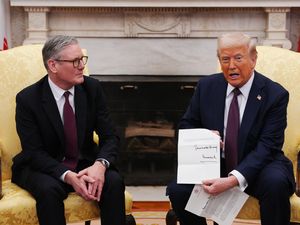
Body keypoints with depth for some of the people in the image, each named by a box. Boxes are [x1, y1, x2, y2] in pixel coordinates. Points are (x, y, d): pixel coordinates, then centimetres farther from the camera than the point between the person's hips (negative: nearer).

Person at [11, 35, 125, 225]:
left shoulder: (92, 88, -6)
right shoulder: (28, 99, -14)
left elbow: (110, 137, -6)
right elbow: (35, 152, -16)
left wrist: (100, 165, -29)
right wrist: (68, 176, -32)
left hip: (85, 163, 3)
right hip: (43, 167, -2)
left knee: (114, 181, -26)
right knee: (49, 189, -35)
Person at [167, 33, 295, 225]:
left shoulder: (275, 94, -10)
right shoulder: (207, 86, 0)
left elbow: (266, 147, -16)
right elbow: (186, 125, 10)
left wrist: (233, 180, -31)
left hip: (257, 166, -2)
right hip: (214, 163, 3)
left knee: (276, 183, -35)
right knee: (177, 190, -23)